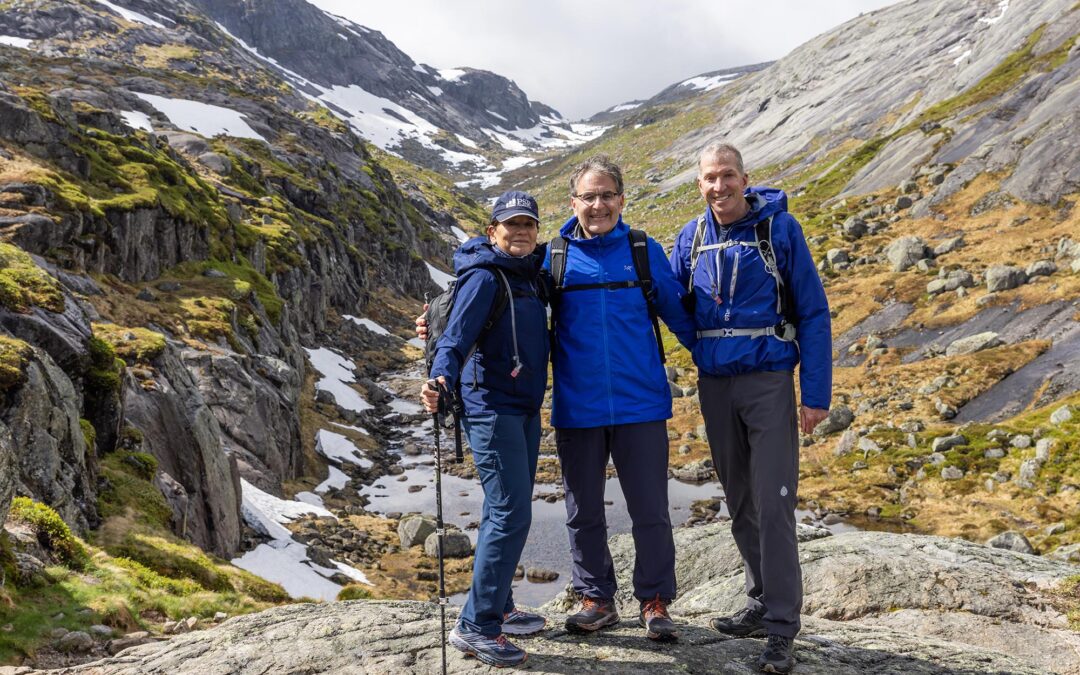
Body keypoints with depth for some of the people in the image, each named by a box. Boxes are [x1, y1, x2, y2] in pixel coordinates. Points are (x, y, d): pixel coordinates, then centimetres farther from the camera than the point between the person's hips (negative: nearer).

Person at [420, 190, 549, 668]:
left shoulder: (530, 275, 12)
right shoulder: (485, 277, -11)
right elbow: (457, 337, -24)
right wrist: (441, 378, -38)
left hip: (525, 409, 8)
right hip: (492, 408, -8)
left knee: (507, 513, 14)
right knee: (510, 515, -12)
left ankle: (499, 609, 25)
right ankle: (476, 626, -6)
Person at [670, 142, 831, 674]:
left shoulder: (779, 228, -6)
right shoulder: (690, 239, 6)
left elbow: (813, 312, -5)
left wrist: (816, 393, -10)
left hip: (768, 382, -4)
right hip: (714, 386, 5)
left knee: (773, 505, -7)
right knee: (740, 505, 12)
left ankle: (781, 628, -1)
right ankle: (761, 604, 26)